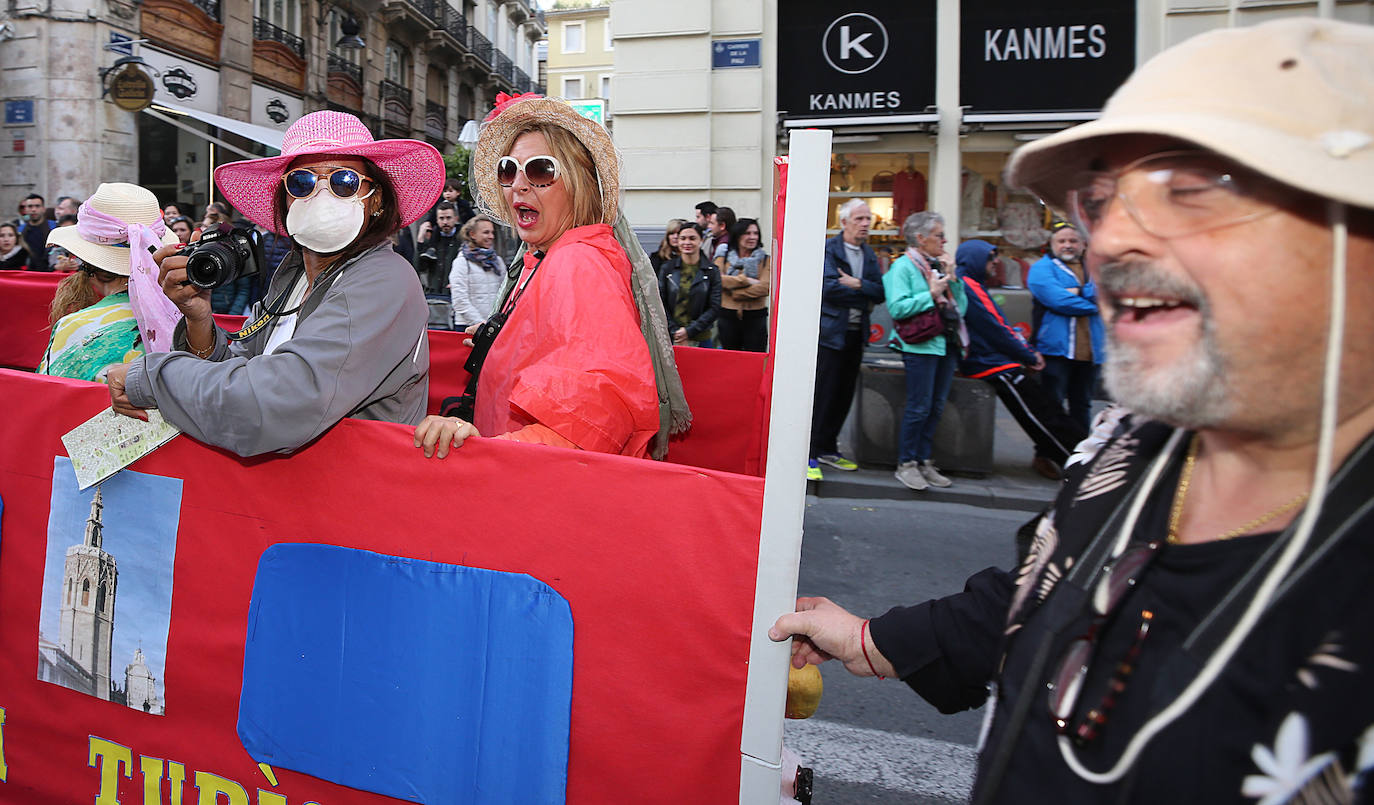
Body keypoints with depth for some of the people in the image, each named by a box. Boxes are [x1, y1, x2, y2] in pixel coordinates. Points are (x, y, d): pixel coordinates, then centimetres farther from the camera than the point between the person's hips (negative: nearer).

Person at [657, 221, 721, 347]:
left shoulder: (712, 271, 3)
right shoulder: (667, 269, 6)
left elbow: (715, 308, -2)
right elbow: (661, 305, 2)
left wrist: (689, 331, -10)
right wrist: (675, 332, -8)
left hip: (701, 339, 0)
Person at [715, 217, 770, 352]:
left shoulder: (765, 260, 4)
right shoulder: (723, 258, 8)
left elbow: (765, 287, -12)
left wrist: (735, 293, -10)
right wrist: (745, 280, -15)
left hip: (756, 318, -2)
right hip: (728, 317, 2)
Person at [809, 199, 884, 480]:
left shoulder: (869, 254, 15)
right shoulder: (827, 249, -5)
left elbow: (880, 292, 6)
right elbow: (829, 288, -17)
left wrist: (857, 284, -12)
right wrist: (864, 297, -7)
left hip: (856, 333, 7)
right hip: (831, 332, -7)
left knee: (844, 395, 11)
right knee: (823, 394, -6)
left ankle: (827, 449, 23)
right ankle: (810, 455, 0)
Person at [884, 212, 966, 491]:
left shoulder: (940, 266, 16)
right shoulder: (903, 266, -4)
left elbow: (961, 307, 14)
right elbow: (897, 307, -17)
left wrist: (954, 279, 3)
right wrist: (931, 294, -14)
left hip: (947, 344, 7)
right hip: (921, 344, -7)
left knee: (936, 407, 10)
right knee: (919, 407, -6)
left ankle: (924, 461, 19)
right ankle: (906, 464, 5)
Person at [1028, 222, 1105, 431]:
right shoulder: (1041, 268, 0)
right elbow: (1057, 299, -16)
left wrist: (1079, 292, -13)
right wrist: (1091, 304, -6)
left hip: (1090, 351, 5)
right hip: (1055, 349, -5)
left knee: (1082, 406, 15)